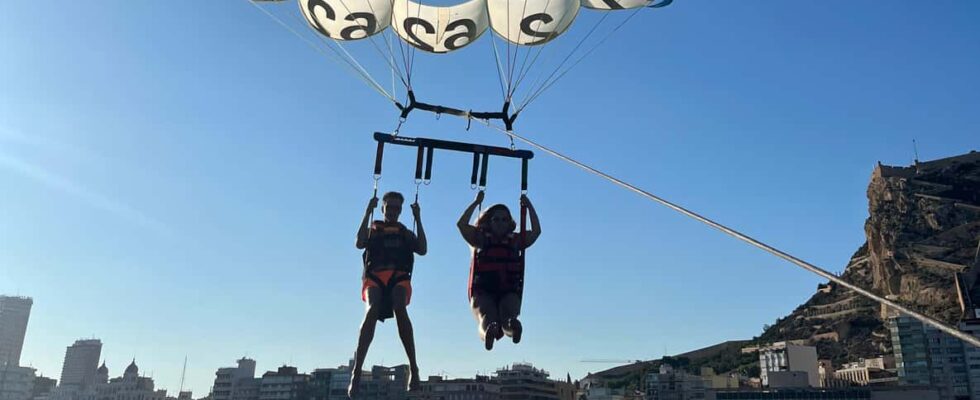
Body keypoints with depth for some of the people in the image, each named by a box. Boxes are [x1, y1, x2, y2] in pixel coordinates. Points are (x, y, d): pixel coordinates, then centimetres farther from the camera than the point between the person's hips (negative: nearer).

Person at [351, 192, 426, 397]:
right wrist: (368, 213, 4)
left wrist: (418, 219, 9)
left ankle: (413, 368, -34)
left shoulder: (405, 233, 28)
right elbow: (360, 243, 2)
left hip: (399, 277, 0)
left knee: (399, 309, -32)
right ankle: (356, 372, -35)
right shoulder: (373, 229, 26)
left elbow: (422, 250, 9)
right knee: (372, 311, -30)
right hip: (375, 276, 0)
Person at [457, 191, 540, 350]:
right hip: (483, 291, -1)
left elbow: (536, 231, 12)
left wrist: (529, 207, 10)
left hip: (509, 292, 1)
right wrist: (476, 203, 3)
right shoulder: (481, 239, 16)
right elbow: (461, 224, 3)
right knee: (487, 317, -35)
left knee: (508, 315, -35)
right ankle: (489, 330, -68)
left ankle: (512, 326, -69)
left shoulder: (515, 241, 21)